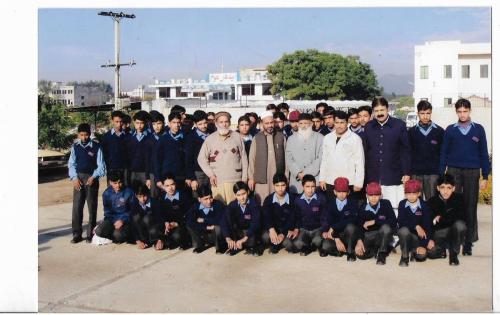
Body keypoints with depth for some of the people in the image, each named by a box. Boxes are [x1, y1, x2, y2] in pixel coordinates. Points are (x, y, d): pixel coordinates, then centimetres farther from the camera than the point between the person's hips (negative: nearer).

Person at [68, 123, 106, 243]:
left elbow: (101, 166, -4)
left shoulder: (96, 147, -5)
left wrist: (94, 177, -16)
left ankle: (90, 234, 14)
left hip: (92, 179, -2)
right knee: (77, 206, 1)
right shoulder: (75, 147, 5)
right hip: (78, 178, 2)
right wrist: (74, 178, -6)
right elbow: (71, 164, 8)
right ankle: (76, 234, 10)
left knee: (92, 207, 4)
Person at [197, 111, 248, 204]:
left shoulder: (237, 137, 6)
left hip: (235, 180, 0)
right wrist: (210, 174, -1)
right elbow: (201, 159, 8)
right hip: (217, 180, 0)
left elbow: (243, 158, 9)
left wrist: (244, 178, 5)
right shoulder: (210, 139, 5)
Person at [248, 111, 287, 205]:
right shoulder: (257, 138, 4)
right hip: (261, 178, 0)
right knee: (262, 204, -1)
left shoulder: (281, 137, 5)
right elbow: (251, 158, 5)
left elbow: (285, 157, 5)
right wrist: (251, 177, 1)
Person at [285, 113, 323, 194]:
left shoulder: (319, 138, 7)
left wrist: (308, 172, -9)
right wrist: (298, 173, -7)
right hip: (296, 180, 2)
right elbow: (288, 159, 7)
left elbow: (320, 158, -2)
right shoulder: (291, 139, 15)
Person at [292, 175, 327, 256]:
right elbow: (296, 217, 9)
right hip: (303, 229, 1)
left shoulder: (321, 198, -9)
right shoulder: (298, 200, -3)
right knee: (297, 244, -28)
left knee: (318, 241, -33)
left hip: (317, 228, -1)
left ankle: (308, 248, 1)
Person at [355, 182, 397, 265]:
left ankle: (382, 254, -13)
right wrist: (359, 240, -28)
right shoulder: (363, 208, -7)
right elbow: (360, 226, -9)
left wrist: (374, 221, -23)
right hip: (369, 236, 1)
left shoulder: (386, 204, -12)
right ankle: (376, 249, 9)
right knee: (360, 254, -25)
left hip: (383, 235, -1)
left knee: (386, 227, -35)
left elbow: (393, 222, -21)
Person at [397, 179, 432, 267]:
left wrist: (423, 245, -22)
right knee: (404, 230, -36)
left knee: (421, 256, -25)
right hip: (406, 233, 0)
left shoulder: (424, 206, -8)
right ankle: (404, 256, -13)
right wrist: (416, 226, -28)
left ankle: (414, 249, 15)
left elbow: (427, 225, -13)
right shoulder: (402, 204, -6)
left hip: (419, 236, 0)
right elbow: (401, 222, -16)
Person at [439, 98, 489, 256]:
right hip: (453, 172, 0)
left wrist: (485, 177, 3)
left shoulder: (478, 129, 7)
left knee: (470, 207, 1)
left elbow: (483, 154, 8)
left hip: (472, 172, 0)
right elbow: (444, 153, 8)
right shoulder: (450, 130, 7)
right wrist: (441, 176, 2)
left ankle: (468, 243, 7)